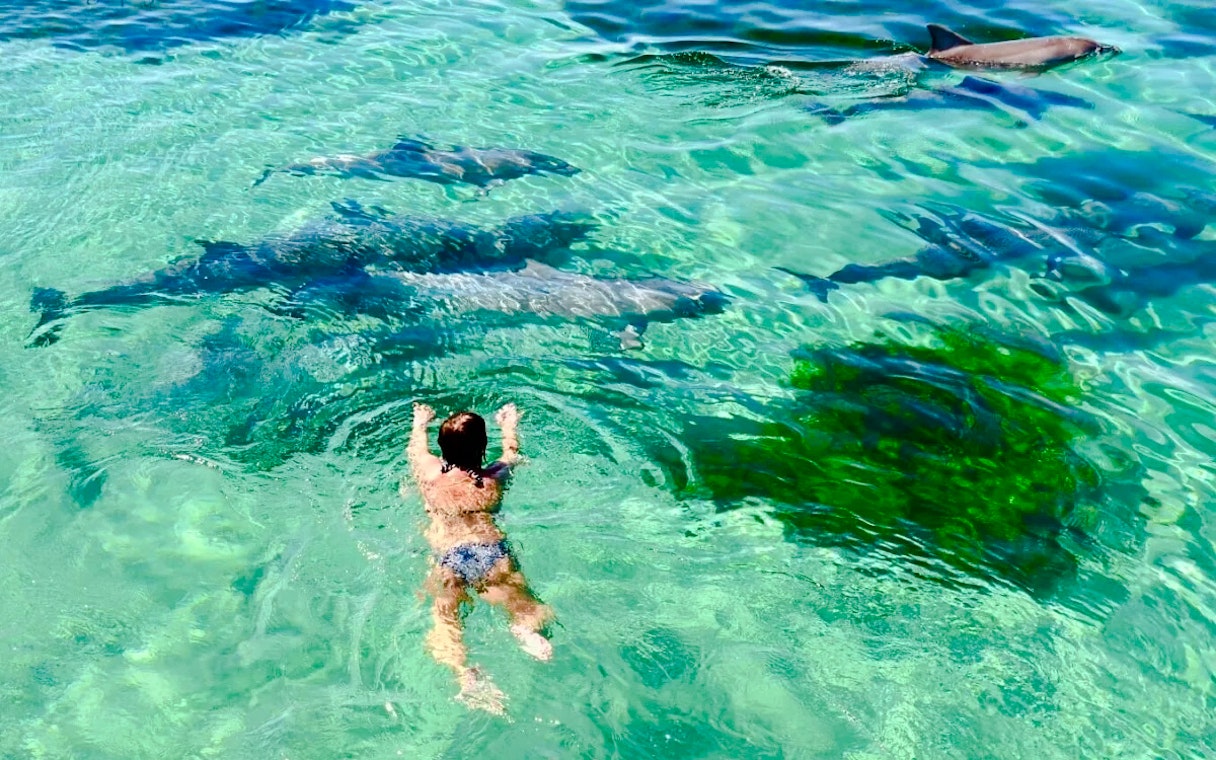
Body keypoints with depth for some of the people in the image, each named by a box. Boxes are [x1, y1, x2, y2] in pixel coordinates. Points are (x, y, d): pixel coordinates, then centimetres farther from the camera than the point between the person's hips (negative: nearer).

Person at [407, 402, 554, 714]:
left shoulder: (429, 474, 16)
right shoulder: (493, 479, 17)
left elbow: (417, 446, 39)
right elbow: (511, 453, 40)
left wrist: (420, 422, 60)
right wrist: (509, 423, 59)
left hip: (446, 556, 0)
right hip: (493, 552, 1)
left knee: (445, 618, -13)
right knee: (525, 605, -3)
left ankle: (464, 672, -46)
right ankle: (528, 628, -41)